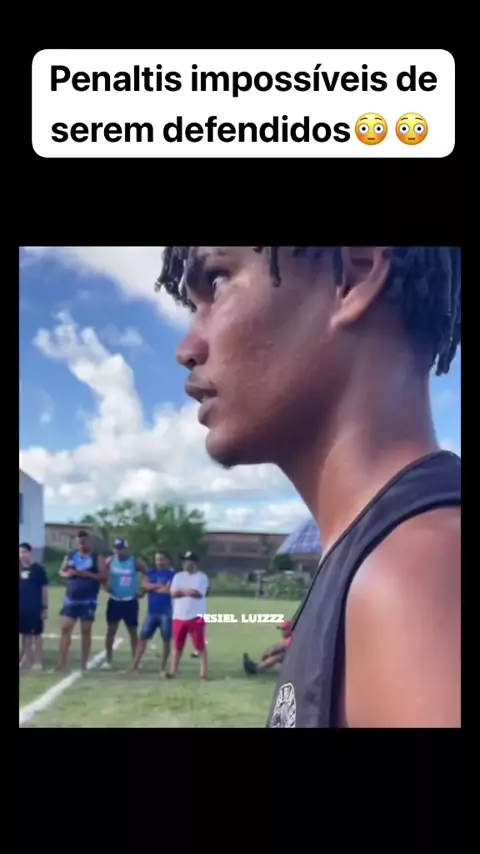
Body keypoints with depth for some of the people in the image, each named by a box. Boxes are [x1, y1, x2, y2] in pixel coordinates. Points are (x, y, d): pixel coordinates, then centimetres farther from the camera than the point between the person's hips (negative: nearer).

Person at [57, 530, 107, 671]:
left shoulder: (97, 558, -3)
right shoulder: (69, 557, 10)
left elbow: (104, 577, -10)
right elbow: (61, 571, 13)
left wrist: (86, 574, -21)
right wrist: (67, 574, -10)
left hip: (88, 601, -3)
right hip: (71, 600, 4)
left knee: (86, 632, 3)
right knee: (65, 629, 0)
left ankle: (84, 664, 10)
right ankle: (61, 663, 5)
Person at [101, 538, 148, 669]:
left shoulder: (136, 562, -8)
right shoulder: (109, 562, -1)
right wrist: (106, 585, -8)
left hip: (130, 602, -2)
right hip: (114, 601, 2)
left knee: (133, 631, 6)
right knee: (111, 630, 2)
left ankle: (135, 660, 16)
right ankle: (108, 660, 9)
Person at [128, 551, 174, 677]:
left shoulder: (172, 574, -2)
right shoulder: (151, 573, 13)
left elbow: (169, 590, -13)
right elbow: (145, 585, -3)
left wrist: (153, 588, -1)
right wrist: (160, 586, -10)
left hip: (166, 612, -4)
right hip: (152, 612, 4)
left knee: (166, 639, 3)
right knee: (143, 637, 2)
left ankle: (163, 667, 14)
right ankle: (135, 666, 4)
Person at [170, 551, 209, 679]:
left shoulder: (202, 577, -2)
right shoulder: (178, 576, 12)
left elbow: (197, 593, -16)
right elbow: (173, 593, -1)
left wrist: (182, 591, -7)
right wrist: (189, 592, -12)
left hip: (196, 617, -4)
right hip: (179, 616, 5)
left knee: (200, 645, -3)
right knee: (177, 645, 11)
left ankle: (203, 671, -1)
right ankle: (173, 670, 19)